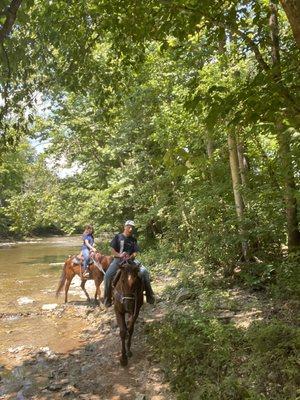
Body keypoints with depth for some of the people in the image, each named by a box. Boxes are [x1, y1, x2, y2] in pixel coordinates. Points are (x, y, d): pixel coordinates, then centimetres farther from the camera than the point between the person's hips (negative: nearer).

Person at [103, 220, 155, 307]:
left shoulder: (133, 239, 9)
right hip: (118, 259, -2)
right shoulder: (118, 237, 1)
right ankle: (107, 299, -8)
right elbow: (112, 250, -2)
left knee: (144, 272, -17)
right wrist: (119, 255, -20)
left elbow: (135, 252, 4)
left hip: (130, 259, 2)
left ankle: (149, 295, -5)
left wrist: (130, 257, -18)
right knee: (108, 275, -25)